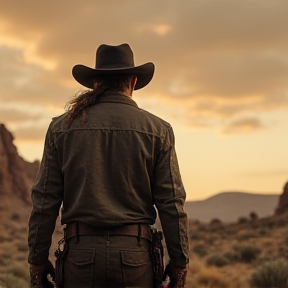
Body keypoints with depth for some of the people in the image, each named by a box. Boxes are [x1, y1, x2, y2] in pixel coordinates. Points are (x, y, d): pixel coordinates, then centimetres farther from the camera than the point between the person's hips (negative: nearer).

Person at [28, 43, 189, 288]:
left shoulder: (62, 127, 4)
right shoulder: (157, 130, 2)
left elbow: (45, 201, 2)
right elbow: (171, 203, -2)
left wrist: (37, 260, 8)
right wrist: (179, 262, 5)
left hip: (82, 250, 1)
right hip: (134, 251, 0)